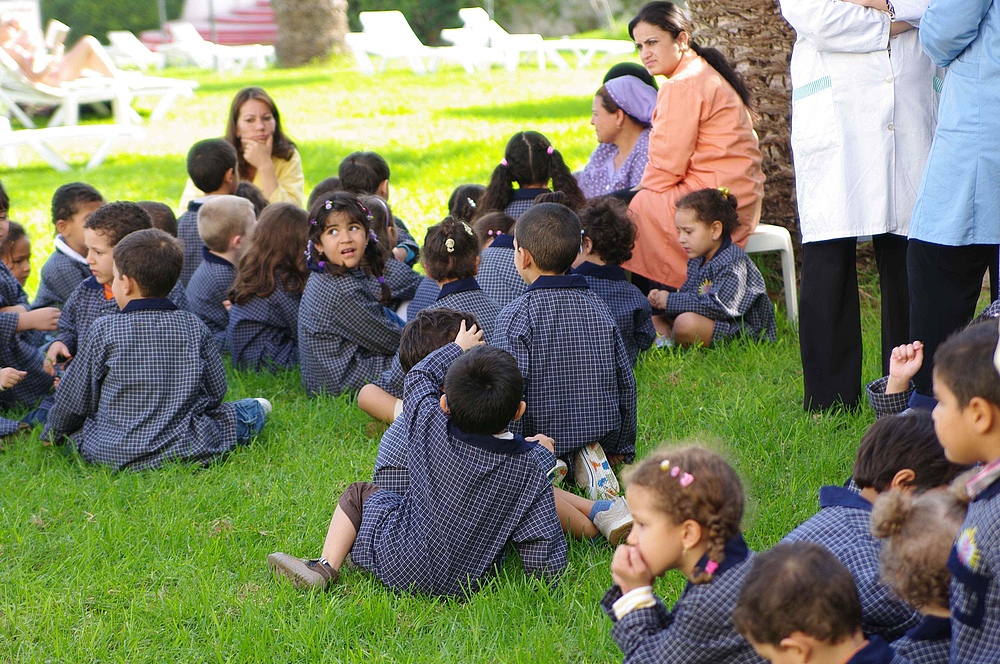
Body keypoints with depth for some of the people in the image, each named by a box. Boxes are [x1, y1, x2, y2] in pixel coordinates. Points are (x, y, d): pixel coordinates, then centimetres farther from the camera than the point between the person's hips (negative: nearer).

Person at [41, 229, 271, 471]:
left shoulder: (104, 330, -7)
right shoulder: (194, 328, -2)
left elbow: (73, 401, 2)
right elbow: (216, 392, 7)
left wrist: (51, 435, 21)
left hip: (110, 455, -3)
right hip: (187, 451, 3)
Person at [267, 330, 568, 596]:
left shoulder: (432, 429, -18)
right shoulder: (529, 476, -17)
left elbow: (419, 377, 6)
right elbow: (548, 565, -14)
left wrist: (458, 347, 20)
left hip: (397, 564, -1)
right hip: (465, 585, 2)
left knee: (359, 493, 20)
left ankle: (326, 567, 15)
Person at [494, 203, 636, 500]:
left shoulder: (516, 315, -14)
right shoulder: (598, 308, 3)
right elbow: (626, 383, 7)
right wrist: (622, 448, 18)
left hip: (538, 436, -5)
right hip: (598, 434, 5)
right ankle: (590, 459, -1)